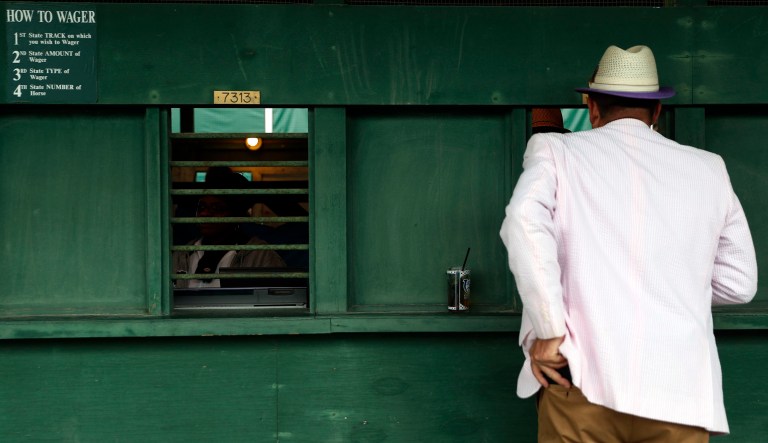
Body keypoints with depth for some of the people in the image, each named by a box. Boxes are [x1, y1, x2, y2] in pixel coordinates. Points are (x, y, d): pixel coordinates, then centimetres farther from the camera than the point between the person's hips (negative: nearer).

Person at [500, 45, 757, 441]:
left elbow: (524, 221, -13)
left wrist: (548, 333, -10)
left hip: (582, 379, -2)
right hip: (680, 389, 2)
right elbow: (739, 282, 16)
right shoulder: (708, 170, 13)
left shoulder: (556, 150, 6)